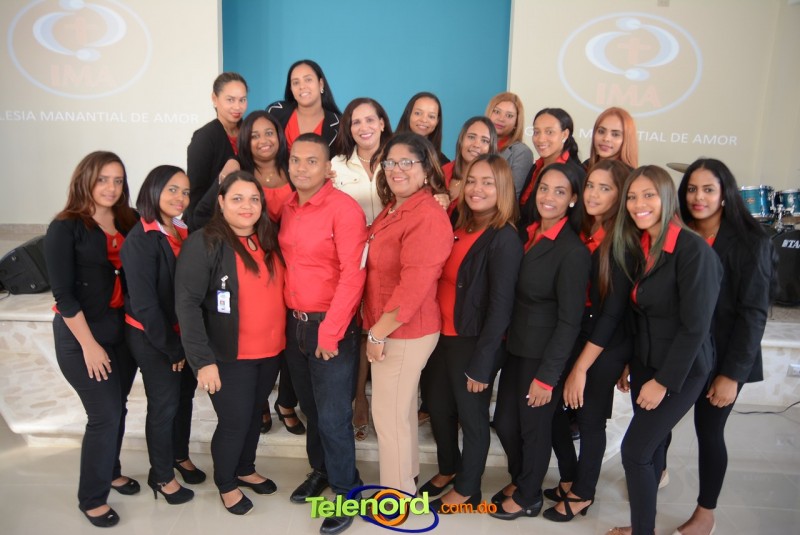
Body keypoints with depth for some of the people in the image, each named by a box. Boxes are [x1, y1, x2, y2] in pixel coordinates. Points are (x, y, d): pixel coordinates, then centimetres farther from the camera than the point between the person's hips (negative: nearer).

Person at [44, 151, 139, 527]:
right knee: (105, 415, -1)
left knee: (117, 408, 16)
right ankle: (91, 498, 20)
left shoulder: (128, 223, 3)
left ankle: (111, 471, 40)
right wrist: (89, 344, -14)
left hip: (125, 328, 5)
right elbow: (63, 293, -13)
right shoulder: (65, 228, -10)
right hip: (81, 333, -5)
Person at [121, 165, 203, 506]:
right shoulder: (141, 240, -18)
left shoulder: (185, 232, 0)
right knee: (164, 405, 8)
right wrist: (172, 348, -14)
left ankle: (180, 456, 43)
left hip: (185, 333, 6)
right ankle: (161, 476, 30)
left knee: (185, 395, 19)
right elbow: (144, 304, -19)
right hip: (153, 338, -6)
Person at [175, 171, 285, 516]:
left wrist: (283, 338, 4)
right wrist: (203, 359, -22)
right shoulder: (204, 243, -14)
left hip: (270, 352, 6)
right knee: (234, 422, 5)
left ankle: (246, 469, 44)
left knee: (255, 415, 20)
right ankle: (225, 484, 32)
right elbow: (187, 304, -19)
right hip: (229, 356, -6)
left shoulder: (269, 241, 5)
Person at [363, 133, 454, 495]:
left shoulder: (427, 217, -21)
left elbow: (414, 286, -25)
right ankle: (406, 477, 40)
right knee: (400, 409, 22)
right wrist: (377, 329, 11)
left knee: (389, 415, 4)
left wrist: (378, 333, -17)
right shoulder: (392, 209, 10)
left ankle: (397, 495, 23)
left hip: (404, 332, -9)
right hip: (388, 328, 9)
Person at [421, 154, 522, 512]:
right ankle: (447, 470, 46)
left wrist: (481, 362, -16)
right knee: (438, 409, 21)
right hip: (441, 336, 7)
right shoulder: (458, 227, 6)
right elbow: (441, 281, 8)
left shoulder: (505, 240, -16)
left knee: (471, 417, 12)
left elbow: (500, 307, -17)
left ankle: (467, 490, 34)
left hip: (473, 344, -7)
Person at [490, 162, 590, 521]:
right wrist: (506, 339, 6)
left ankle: (528, 498, 35)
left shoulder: (573, 250, -18)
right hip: (515, 348, 6)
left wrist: (547, 376, -16)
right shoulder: (529, 234, 4)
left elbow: (570, 321, -17)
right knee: (504, 422, 16)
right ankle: (518, 480, 43)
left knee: (533, 428, 12)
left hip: (543, 356, -6)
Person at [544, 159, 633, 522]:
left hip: (604, 347, -5)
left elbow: (613, 312, -16)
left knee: (589, 418, 8)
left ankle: (582, 494, 31)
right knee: (553, 408, 9)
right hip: (572, 337, 6)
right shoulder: (579, 231, 3)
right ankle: (569, 480, 33)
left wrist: (581, 368, -15)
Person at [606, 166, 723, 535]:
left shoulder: (693, 249, -20)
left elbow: (695, 326, -20)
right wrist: (629, 362, 10)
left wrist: (664, 381, -16)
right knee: (650, 444, 16)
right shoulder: (635, 245, 2)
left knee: (634, 449, -3)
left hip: (680, 369, -6)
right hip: (644, 362, 7)